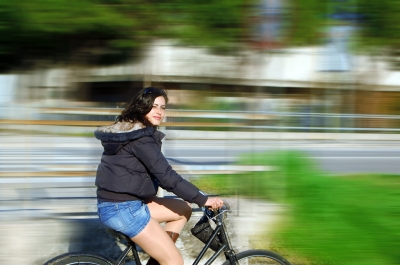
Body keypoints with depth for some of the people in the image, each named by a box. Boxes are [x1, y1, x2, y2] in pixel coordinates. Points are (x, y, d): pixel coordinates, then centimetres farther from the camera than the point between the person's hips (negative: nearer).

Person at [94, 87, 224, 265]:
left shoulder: (129, 130, 14)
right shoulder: (140, 137, -17)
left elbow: (159, 174, 19)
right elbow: (166, 176, -23)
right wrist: (203, 200, -18)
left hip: (127, 203, 10)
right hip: (122, 209, -10)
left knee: (183, 210, 17)